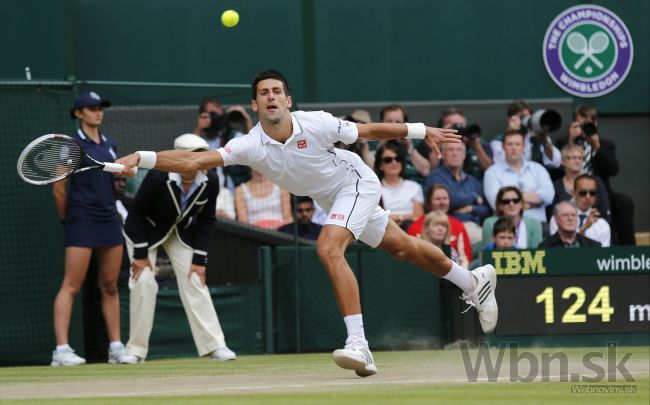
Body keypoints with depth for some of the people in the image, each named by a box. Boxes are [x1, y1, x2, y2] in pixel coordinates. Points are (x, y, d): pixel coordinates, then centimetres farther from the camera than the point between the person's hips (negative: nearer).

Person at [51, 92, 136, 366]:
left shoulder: (109, 144, 13)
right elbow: (58, 190, -5)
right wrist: (67, 220, 4)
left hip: (109, 220, 6)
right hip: (82, 222, -6)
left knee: (110, 287, 8)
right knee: (71, 286, -8)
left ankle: (116, 347, 12)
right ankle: (61, 350, -11)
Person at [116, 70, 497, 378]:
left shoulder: (316, 124, -29)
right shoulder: (251, 146, -21)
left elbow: (369, 130, -15)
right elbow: (194, 160, -30)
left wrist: (422, 131, -9)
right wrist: (140, 158, -42)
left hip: (356, 182, -6)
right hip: (333, 200, 6)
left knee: (329, 249, -28)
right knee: (404, 248, 19)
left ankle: (359, 344, -30)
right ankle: (474, 281, 44)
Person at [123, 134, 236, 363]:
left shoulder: (210, 182, -20)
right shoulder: (158, 177, -33)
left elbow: (206, 221, -9)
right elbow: (137, 214, -23)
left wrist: (199, 259, -12)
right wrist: (140, 254, -21)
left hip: (182, 233, 3)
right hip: (147, 231, -3)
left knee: (194, 280, -8)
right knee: (143, 281, -14)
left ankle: (214, 345, -8)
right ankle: (136, 350, -6)